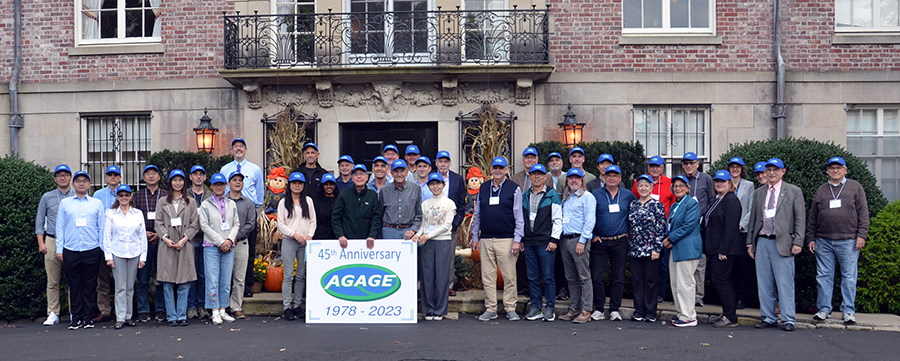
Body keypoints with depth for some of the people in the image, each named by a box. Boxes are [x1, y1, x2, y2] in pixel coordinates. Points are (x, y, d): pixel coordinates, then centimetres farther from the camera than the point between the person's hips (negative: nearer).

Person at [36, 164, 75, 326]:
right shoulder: (47, 197, 10)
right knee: (52, 281, 2)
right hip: (52, 241, 1)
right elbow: (39, 221, 12)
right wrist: (41, 243, 2)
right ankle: (53, 314, 9)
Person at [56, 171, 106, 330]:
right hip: (70, 251, 1)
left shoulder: (97, 203, 10)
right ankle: (76, 317, 12)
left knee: (90, 285, 2)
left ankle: (88, 317, 10)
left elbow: (102, 228, 9)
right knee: (74, 286, 4)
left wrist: (102, 249, 3)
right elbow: (60, 227, 10)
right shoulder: (64, 203, 12)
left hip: (92, 251, -1)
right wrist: (59, 249, 3)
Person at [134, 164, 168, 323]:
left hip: (161, 240, -1)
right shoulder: (137, 195, 11)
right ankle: (143, 311, 8)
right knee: (142, 278, 1)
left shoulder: (166, 195, 6)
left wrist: (160, 234, -8)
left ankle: (161, 310, 9)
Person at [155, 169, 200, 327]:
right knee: (167, 283, -2)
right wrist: (165, 238, -9)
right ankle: (171, 316, 4)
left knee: (184, 283, -2)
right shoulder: (162, 202, 12)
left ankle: (182, 316, 4)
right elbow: (158, 223, 6)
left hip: (185, 246, 0)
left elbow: (195, 224, 5)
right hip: (167, 246, 0)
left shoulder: (191, 202, 10)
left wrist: (184, 239, -8)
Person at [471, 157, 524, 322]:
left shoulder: (514, 189, 3)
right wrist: (475, 237, 13)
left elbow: (519, 216, 0)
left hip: (506, 239, -3)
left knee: (509, 276, -1)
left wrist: (517, 240, -6)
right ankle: (490, 309, 13)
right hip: (485, 240, 3)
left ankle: (510, 308, 10)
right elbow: (477, 214, 17)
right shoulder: (483, 188, 12)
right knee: (487, 276, 5)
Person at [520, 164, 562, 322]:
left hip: (546, 242, -5)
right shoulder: (525, 196, 14)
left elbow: (557, 220, -2)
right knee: (532, 277, 7)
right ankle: (536, 307, 16)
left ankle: (550, 308, 7)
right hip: (529, 242, 5)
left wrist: (554, 239, -9)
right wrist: (521, 239, 13)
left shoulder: (552, 195, 0)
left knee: (548, 277, -2)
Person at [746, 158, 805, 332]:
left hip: (782, 243, -4)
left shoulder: (794, 191, 3)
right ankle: (768, 318, 15)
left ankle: (788, 320, 3)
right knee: (764, 284, 7)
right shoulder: (758, 193, 16)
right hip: (762, 242, 4)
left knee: (785, 283, -4)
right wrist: (750, 242, 12)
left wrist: (797, 242, -9)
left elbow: (800, 219, -1)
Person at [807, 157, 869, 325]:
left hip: (848, 241, -2)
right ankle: (824, 309, 12)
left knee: (849, 277, 0)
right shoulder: (821, 190, 14)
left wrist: (862, 235, -5)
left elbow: (863, 213, 4)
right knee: (824, 276, 4)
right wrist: (811, 238, 10)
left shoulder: (855, 187, 8)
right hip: (823, 242, 2)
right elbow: (813, 217, 15)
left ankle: (848, 311, 8)